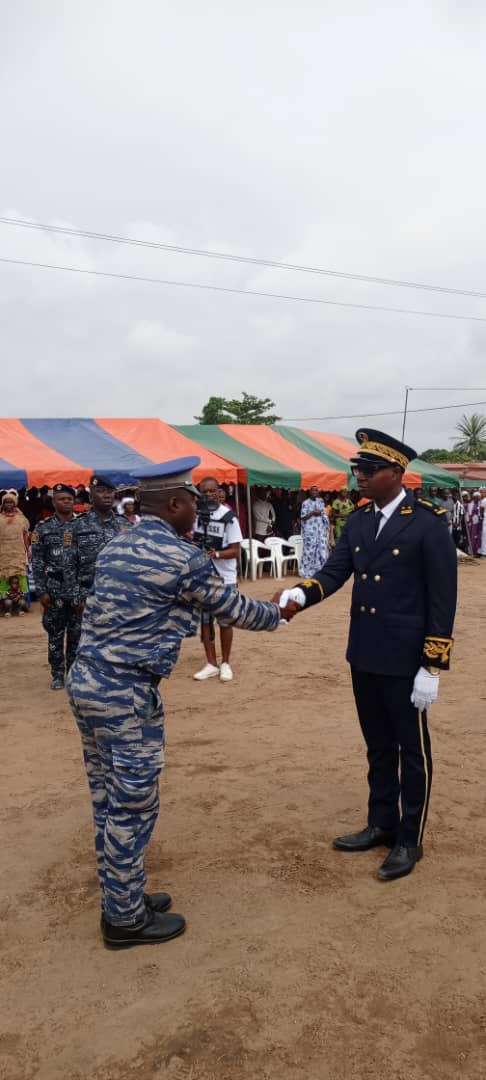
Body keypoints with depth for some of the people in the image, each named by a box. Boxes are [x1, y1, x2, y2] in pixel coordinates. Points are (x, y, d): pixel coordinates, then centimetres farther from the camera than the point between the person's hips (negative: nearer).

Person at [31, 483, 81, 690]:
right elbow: (37, 562, -1)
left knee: (76, 634, 8)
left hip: (79, 591, 1)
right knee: (55, 635, 7)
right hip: (54, 591, -1)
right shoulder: (43, 528, 0)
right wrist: (41, 591, -7)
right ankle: (57, 675, 19)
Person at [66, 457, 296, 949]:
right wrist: (278, 614, 18)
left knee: (108, 800, 19)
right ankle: (127, 919, 23)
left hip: (85, 680, 9)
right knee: (132, 806, 6)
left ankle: (119, 899, 35)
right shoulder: (184, 557, -14)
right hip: (127, 693, -9)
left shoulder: (114, 547, 10)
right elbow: (232, 608, -2)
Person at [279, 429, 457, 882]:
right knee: (378, 746, 19)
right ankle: (381, 824, 35)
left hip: (405, 659, -6)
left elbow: (443, 599, -13)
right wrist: (301, 593, -22)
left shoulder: (429, 522, -13)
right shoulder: (357, 521, 6)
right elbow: (334, 572, 0)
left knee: (411, 749, 9)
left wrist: (431, 667, -15)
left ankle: (410, 839, 25)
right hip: (364, 656, 6)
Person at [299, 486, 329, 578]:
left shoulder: (321, 502, 12)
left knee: (322, 549, -2)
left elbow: (325, 516, 17)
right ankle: (308, 571, 1)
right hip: (310, 530, -4)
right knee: (310, 549, -5)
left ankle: (320, 570, 5)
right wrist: (312, 513, -16)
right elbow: (303, 517, -6)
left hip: (320, 529, 4)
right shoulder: (305, 503, -2)